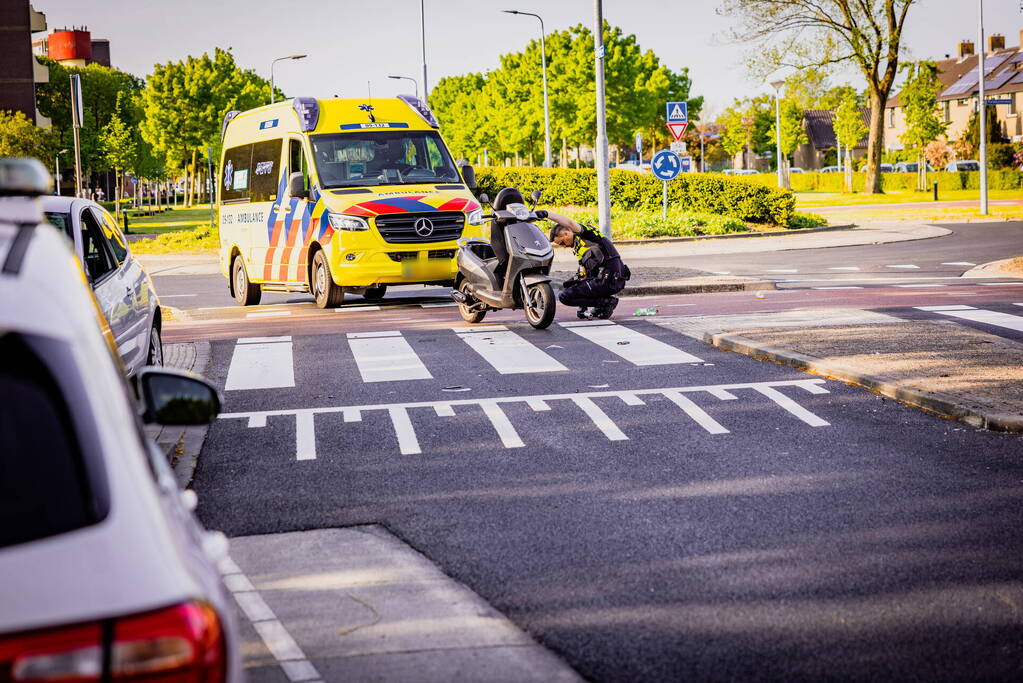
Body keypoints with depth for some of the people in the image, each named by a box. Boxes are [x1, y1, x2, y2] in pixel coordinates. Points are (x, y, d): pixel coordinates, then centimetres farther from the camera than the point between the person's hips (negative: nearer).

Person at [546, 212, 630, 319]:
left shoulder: (583, 235, -4)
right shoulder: (577, 247, 23)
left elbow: (569, 223, -25)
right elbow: (584, 274, 22)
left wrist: (547, 214, -23)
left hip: (609, 281, -10)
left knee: (564, 296, -9)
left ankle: (607, 301, -8)